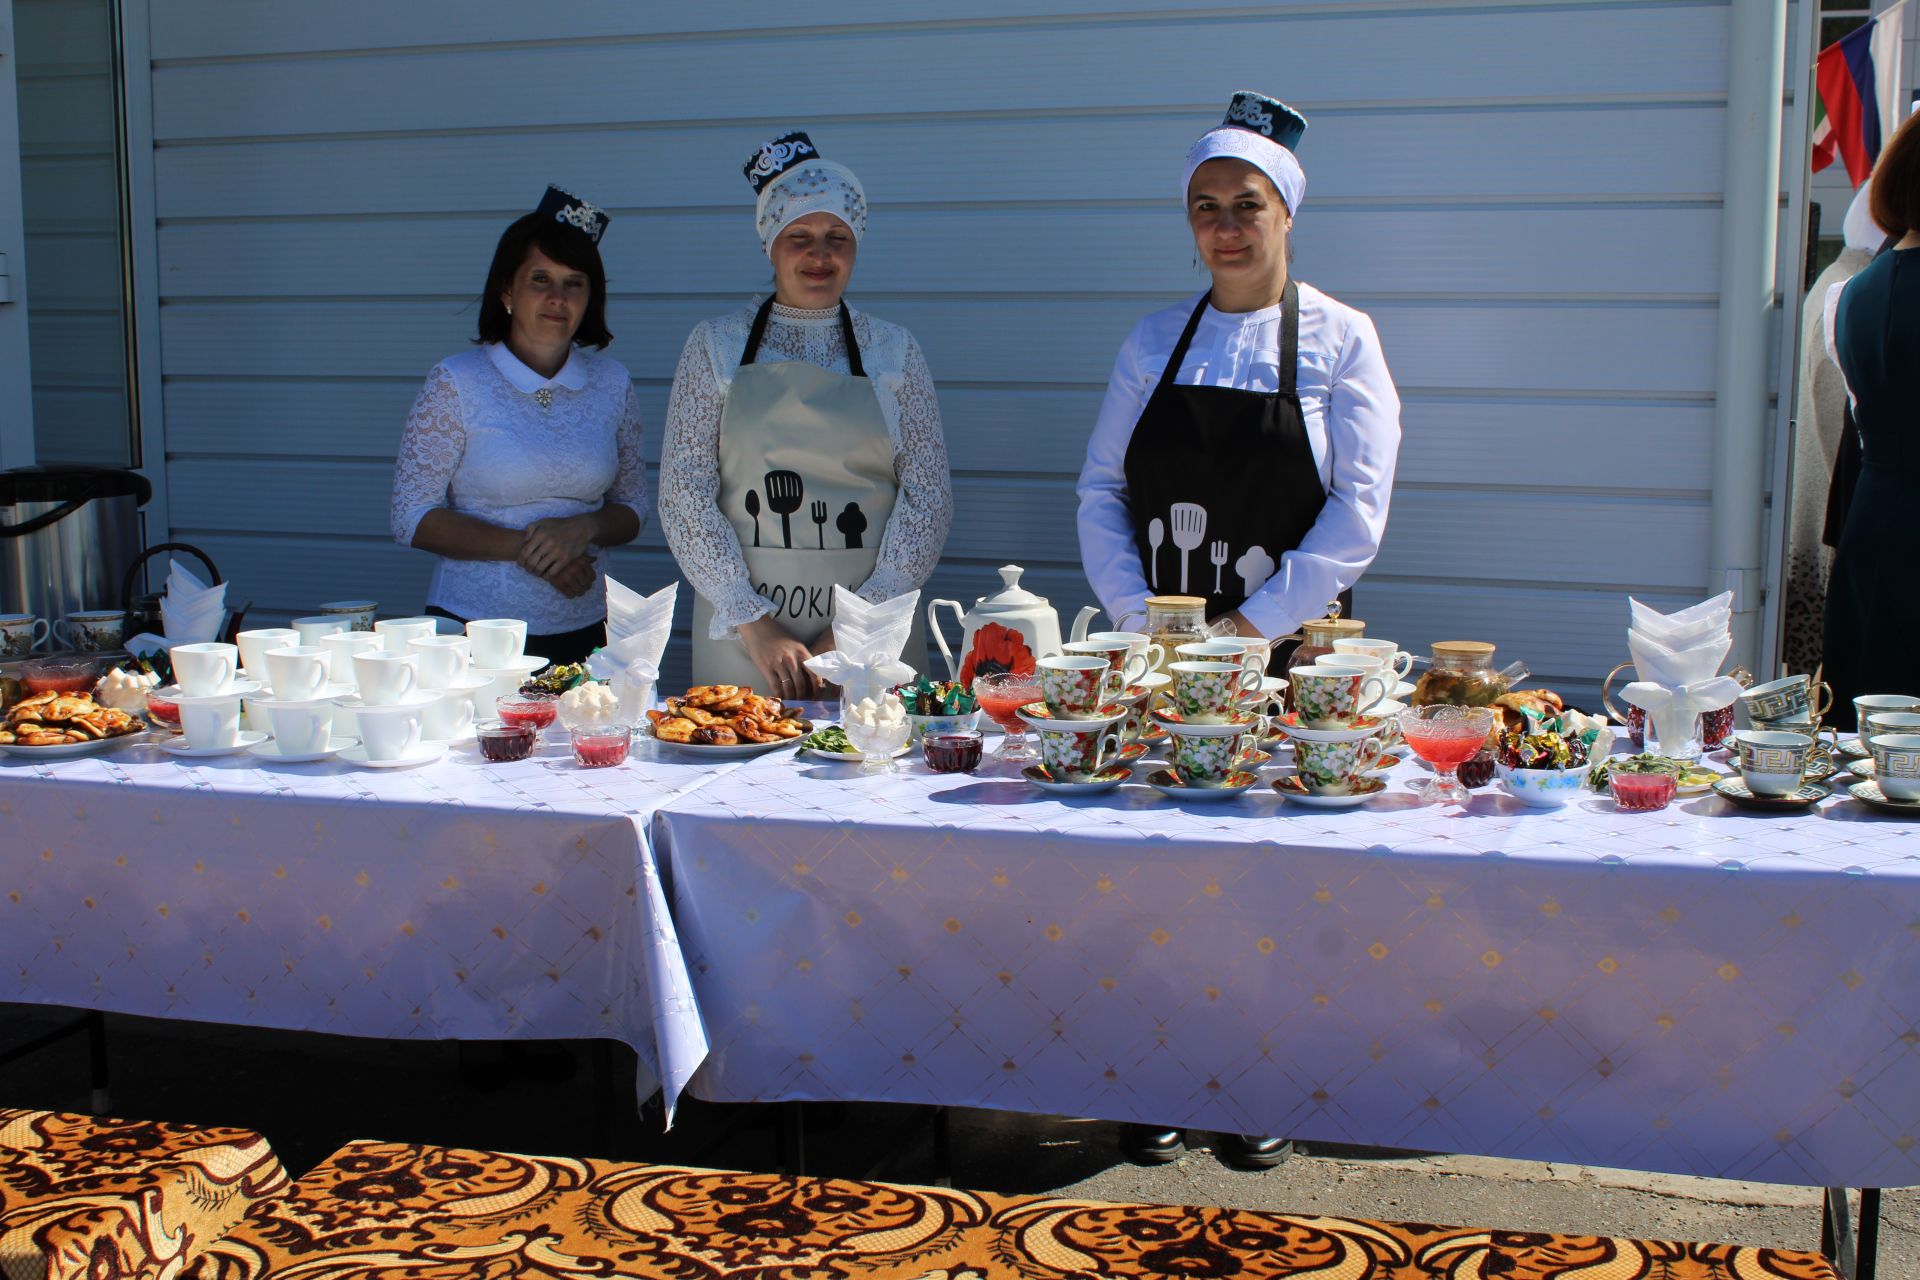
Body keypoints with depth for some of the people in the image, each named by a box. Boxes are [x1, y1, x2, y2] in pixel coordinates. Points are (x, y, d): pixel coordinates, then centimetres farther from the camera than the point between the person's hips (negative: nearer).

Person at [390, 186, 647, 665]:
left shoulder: (610, 383, 4)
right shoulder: (457, 383, -6)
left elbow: (632, 509, 11)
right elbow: (412, 519, -7)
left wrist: (585, 528, -12)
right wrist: (522, 548, -18)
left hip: (584, 630, 3)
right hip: (473, 628, -3)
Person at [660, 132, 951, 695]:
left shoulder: (894, 352, 5)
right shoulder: (715, 345, 4)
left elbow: (928, 499, -1)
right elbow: (684, 493, -2)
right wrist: (755, 625, -10)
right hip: (739, 637, 0)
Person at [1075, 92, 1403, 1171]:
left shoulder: (1340, 342, -1)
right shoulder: (1155, 344, 9)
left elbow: (1358, 514, -7)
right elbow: (1102, 493, 8)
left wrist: (1250, 628, -13)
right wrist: (1142, 621, -5)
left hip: (1285, 652, -2)